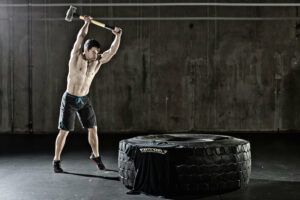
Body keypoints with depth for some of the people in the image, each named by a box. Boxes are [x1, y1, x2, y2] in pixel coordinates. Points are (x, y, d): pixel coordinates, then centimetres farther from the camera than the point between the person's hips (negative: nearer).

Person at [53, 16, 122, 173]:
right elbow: (80, 37, -19)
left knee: (93, 129, 6)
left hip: (84, 100, 4)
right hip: (70, 99, -4)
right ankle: (56, 161, 12)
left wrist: (117, 36, -20)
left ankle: (96, 156, 26)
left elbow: (112, 51, -9)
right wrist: (86, 23, -11)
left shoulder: (98, 61, -1)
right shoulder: (76, 56, -12)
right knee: (64, 131, 0)